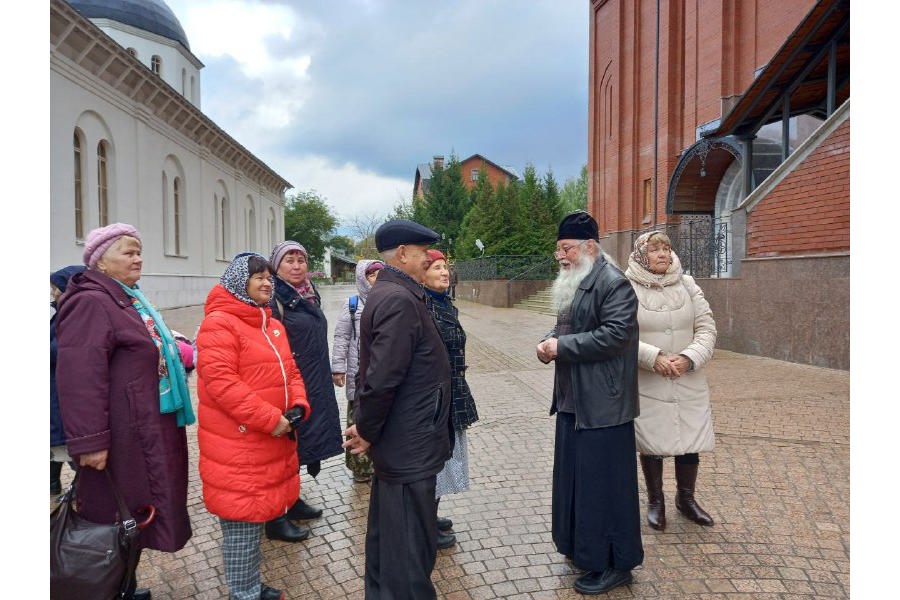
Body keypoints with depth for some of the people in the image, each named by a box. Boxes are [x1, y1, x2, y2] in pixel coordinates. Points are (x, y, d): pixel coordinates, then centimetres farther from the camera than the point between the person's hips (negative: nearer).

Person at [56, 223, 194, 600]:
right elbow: (80, 378, -26)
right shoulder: (91, 303, -18)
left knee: (135, 517, 20)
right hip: (123, 438, -10)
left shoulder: (130, 300, 16)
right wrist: (88, 441, -28)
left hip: (151, 430, 10)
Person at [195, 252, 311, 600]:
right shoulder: (219, 323, -13)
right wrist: (270, 419, -23)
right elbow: (219, 382, -23)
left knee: (257, 516, 19)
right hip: (237, 447, -8)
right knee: (242, 522, 3)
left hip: (273, 442, 9)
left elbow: (290, 372, 16)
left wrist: (298, 405, -4)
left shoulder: (272, 326, 14)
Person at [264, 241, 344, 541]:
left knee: (298, 445, 18)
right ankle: (275, 519, 14)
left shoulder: (309, 295, 11)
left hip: (313, 386, 8)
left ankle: (292, 500, 34)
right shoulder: (273, 299, -14)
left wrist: (321, 380, 21)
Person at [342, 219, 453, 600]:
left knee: (386, 535, 23)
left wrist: (367, 429, 14)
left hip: (395, 441, 10)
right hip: (410, 447, -10)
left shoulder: (387, 293, 10)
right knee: (412, 548, 4)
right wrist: (367, 432, -12)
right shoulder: (401, 300, -22)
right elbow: (381, 378, -27)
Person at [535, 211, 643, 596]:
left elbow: (616, 334, -25)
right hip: (572, 401, 10)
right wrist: (549, 340, 0)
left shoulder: (613, 283, -15)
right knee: (574, 475, 18)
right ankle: (580, 546, 36)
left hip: (601, 405, -9)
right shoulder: (573, 283, 15)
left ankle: (614, 564, 18)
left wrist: (562, 347, -21)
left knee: (603, 484, 2)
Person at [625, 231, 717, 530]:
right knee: (651, 444, 9)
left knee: (691, 441, 12)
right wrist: (654, 357, -25)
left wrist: (688, 358, -16)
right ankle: (655, 501, 32)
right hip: (647, 384, -3)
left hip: (689, 382, 3)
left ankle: (686, 498, 37)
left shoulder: (687, 284, 3)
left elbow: (707, 328, 0)